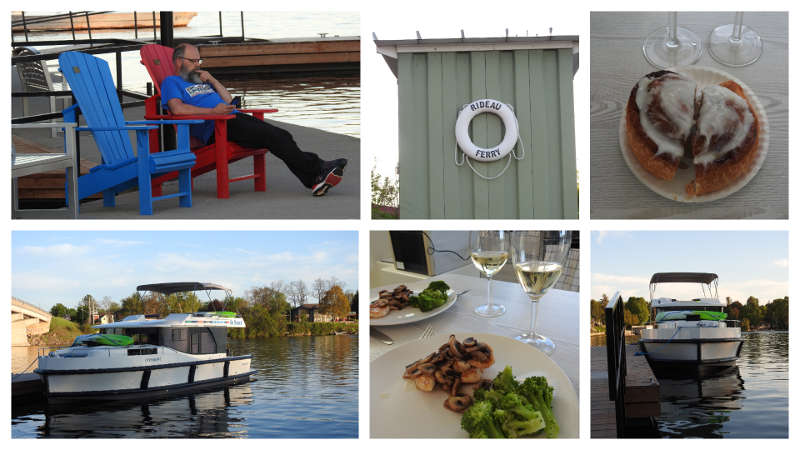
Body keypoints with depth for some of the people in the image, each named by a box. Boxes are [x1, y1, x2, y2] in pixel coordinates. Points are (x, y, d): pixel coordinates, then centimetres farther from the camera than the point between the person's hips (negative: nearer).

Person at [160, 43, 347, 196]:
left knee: (281, 135, -12)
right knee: (272, 136, -23)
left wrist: (212, 81, 14)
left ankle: (314, 179, -23)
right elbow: (177, 108, -11)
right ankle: (316, 171, -25)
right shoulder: (172, 82, 10)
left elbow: (228, 99, 28)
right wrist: (212, 111, -16)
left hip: (236, 118, 8)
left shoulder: (200, 81, 33)